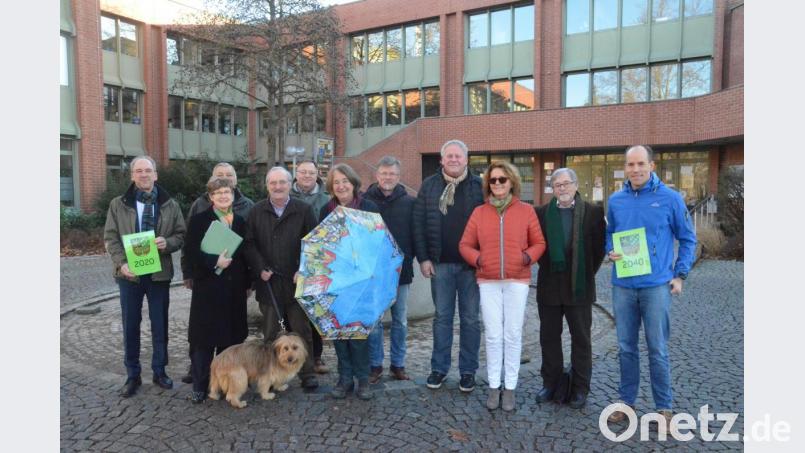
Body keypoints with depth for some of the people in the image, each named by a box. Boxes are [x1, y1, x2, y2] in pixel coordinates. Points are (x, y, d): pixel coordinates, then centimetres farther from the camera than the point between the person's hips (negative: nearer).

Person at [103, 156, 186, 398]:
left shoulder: (170, 205, 3)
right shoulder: (118, 204, 3)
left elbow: (181, 235, 4)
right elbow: (110, 237, 0)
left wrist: (167, 243, -18)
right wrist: (121, 263, -14)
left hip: (159, 273, 0)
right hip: (129, 274, 0)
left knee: (160, 324, 9)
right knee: (130, 325, 8)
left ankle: (159, 371, 24)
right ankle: (132, 375, 22)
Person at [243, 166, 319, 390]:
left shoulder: (303, 210, 0)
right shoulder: (257, 212, 6)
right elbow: (249, 244, 3)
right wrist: (260, 268, -9)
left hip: (296, 281, -1)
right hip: (268, 281, 2)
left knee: (301, 329, 6)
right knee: (270, 332, 11)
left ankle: (307, 373, 17)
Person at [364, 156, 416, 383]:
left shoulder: (409, 202, 2)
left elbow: (416, 234, 4)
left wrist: (410, 259, -5)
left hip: (401, 270, 1)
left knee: (400, 321, 10)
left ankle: (398, 364, 23)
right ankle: (375, 365, 19)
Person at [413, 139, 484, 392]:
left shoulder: (479, 186, 0)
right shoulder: (429, 186, 4)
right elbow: (419, 224, 3)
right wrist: (423, 258, -3)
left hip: (471, 264, -1)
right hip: (440, 264, 1)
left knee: (470, 319, 8)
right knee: (442, 317, 11)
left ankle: (468, 371, 20)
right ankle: (439, 368, 22)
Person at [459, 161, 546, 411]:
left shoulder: (526, 210, 2)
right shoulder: (479, 212, 5)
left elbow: (539, 243, 5)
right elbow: (465, 244, 6)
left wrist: (529, 257, -13)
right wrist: (476, 259, -11)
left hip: (517, 281, -1)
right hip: (488, 282, 1)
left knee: (513, 335, 4)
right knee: (493, 335, 3)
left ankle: (510, 387, 16)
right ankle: (493, 386, 15)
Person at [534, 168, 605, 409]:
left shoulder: (593, 212, -3)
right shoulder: (542, 213, 3)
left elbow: (600, 245, 1)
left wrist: (588, 272, 0)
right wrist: (546, 266, 4)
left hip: (579, 287, -2)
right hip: (549, 286, 2)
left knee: (581, 338, 8)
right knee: (549, 337, 11)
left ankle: (580, 388, 20)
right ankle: (550, 383, 25)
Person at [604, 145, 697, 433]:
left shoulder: (670, 198, -4)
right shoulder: (616, 200, 5)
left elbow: (687, 239, 4)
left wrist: (679, 275, -2)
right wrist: (611, 252, -3)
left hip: (656, 285, -3)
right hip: (623, 285, 3)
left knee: (658, 350, 4)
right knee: (626, 347, 12)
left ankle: (664, 408, 20)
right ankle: (626, 401, 27)